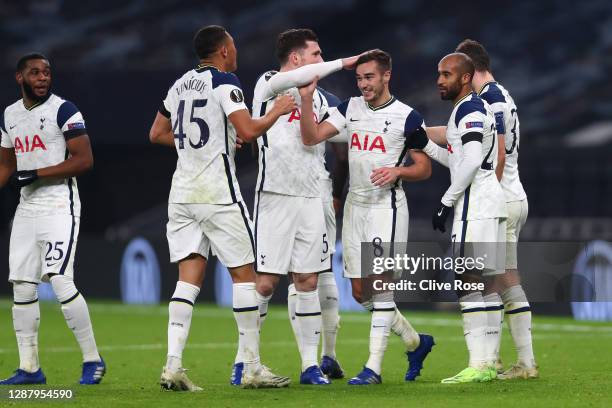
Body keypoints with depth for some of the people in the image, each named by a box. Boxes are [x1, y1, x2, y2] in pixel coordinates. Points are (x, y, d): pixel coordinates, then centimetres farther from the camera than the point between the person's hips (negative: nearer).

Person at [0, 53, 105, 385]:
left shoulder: (63, 110, -8)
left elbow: (84, 160, -14)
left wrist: (37, 175, -17)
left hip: (59, 205, -7)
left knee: (60, 281, -16)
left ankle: (92, 360, -6)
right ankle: (29, 368, 12)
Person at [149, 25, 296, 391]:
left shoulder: (181, 84, 14)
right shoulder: (224, 83, -8)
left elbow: (157, 134, 22)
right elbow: (248, 130, -19)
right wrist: (277, 112, -2)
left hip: (182, 192, 7)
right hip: (217, 192, -7)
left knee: (189, 276, 3)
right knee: (243, 274, 2)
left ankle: (173, 364, -10)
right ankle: (252, 368, 4)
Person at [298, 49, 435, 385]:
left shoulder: (406, 117, -4)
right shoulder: (350, 108, 9)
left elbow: (425, 168, -1)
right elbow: (311, 137, -1)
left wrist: (397, 171, -20)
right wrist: (306, 99, -14)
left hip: (387, 205, -6)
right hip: (355, 204, 6)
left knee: (379, 283, -13)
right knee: (360, 291, 7)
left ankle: (374, 367, -11)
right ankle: (415, 342, 25)